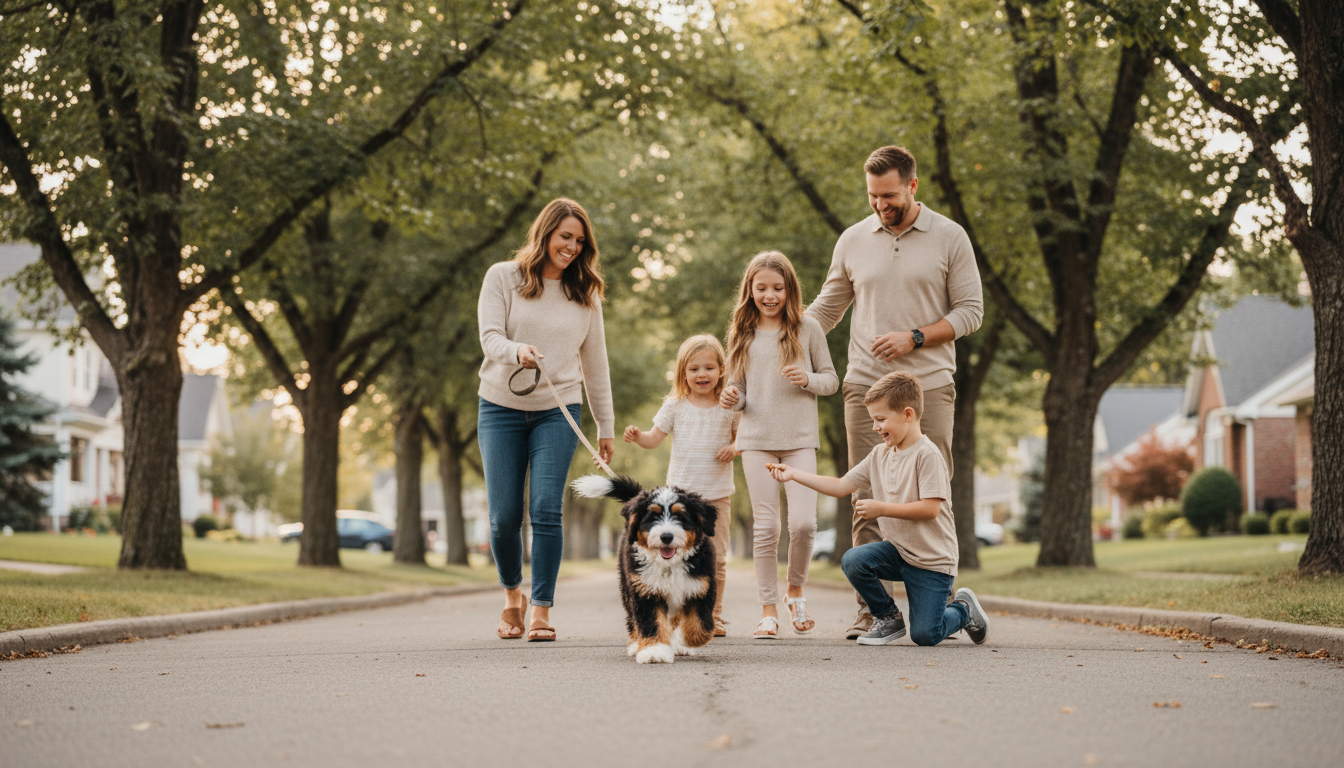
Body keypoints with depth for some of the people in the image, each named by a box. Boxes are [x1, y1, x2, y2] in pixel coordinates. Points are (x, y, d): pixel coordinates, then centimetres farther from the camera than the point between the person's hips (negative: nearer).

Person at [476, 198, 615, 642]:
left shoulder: (585, 293, 9)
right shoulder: (503, 277, 3)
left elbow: (595, 363, 13)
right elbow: (489, 336, -6)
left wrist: (606, 426, 13)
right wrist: (517, 351, -29)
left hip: (557, 411, 1)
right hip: (501, 408, -1)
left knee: (546, 510, -12)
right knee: (504, 516, -1)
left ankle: (541, 611, -6)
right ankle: (512, 595, 24)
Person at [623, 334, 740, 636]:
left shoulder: (729, 408, 1)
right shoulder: (675, 405, 1)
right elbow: (655, 438, 3)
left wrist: (734, 448, -9)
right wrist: (637, 436, -17)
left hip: (717, 494, 0)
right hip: (681, 491, 0)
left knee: (716, 558, 4)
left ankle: (714, 617, 14)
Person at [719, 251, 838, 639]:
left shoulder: (807, 329, 2)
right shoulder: (742, 334, 8)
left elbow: (831, 379, 6)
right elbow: (738, 387, 14)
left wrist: (808, 379, -14)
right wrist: (732, 398, -8)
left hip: (799, 437, -1)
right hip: (757, 439, 1)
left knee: (803, 521, -12)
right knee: (765, 526, -1)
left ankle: (795, 591, 14)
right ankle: (768, 610, 7)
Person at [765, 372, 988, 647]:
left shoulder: (927, 454, -18)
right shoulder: (880, 455, 6)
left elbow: (930, 509, -23)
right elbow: (842, 486, 8)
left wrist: (882, 509, -22)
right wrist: (794, 474, 3)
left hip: (932, 559, -7)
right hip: (897, 549, 7)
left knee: (924, 636, -12)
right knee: (852, 561, -22)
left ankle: (963, 609, 22)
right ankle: (888, 618, 3)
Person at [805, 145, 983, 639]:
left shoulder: (949, 237, 3)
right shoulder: (853, 241, 10)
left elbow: (970, 311, 2)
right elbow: (825, 310, 20)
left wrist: (915, 338, -10)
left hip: (929, 386, -2)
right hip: (866, 387, 2)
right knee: (868, 500, -1)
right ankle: (870, 608, 2)